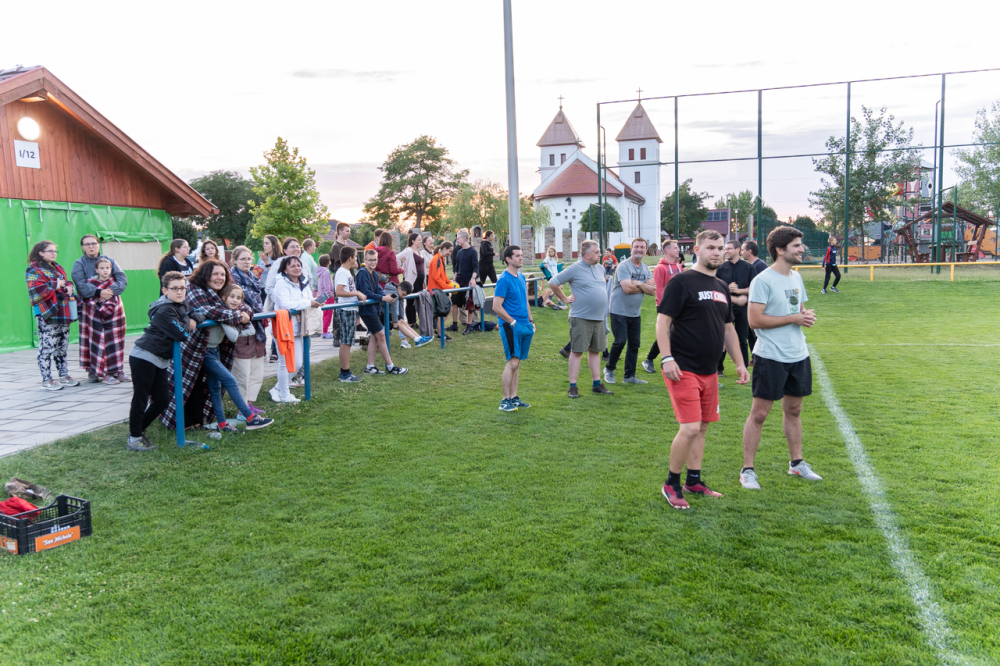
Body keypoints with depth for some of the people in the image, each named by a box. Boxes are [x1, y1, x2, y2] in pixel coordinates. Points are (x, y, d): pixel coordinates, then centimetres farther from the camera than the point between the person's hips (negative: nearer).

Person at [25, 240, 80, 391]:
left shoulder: (58, 268, 18)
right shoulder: (34, 270, -6)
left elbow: (67, 283, 24)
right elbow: (36, 290, -19)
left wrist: (69, 289, 1)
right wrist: (56, 284, -15)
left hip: (62, 313, 8)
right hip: (47, 314, -8)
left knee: (62, 346, 14)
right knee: (47, 347, -6)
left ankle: (64, 375, 22)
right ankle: (47, 380, -1)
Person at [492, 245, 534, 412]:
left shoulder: (521, 277, 13)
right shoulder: (504, 279, -12)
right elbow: (496, 307, -16)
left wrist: (530, 320, 14)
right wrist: (513, 322, -15)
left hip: (524, 325, 8)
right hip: (510, 326, -8)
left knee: (517, 362, 11)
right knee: (513, 362, -8)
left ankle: (514, 397, 18)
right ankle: (505, 401, 0)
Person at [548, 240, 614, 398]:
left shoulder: (599, 268, 12)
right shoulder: (575, 269, -10)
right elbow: (553, 283, -9)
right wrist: (565, 299, -6)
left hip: (598, 318, 7)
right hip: (581, 318, -7)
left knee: (595, 351, 12)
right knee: (577, 351, -2)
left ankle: (597, 384, 20)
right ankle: (572, 387, 2)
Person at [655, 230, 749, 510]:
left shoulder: (722, 287, 15)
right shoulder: (681, 282, -8)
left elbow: (728, 329, 22)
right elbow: (662, 321, -12)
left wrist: (739, 363, 18)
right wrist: (667, 358, -20)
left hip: (709, 371, 8)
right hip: (683, 369, -8)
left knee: (702, 427, 12)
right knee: (690, 428, -11)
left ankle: (694, 481, 25)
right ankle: (672, 484, 5)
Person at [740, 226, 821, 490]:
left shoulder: (796, 277, 12)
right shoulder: (763, 280, -14)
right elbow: (755, 320, -20)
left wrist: (807, 315, 0)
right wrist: (794, 318, -16)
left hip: (798, 355, 8)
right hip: (771, 357, -8)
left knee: (793, 410, 17)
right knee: (759, 413, -2)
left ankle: (796, 463, 31)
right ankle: (747, 470, 7)